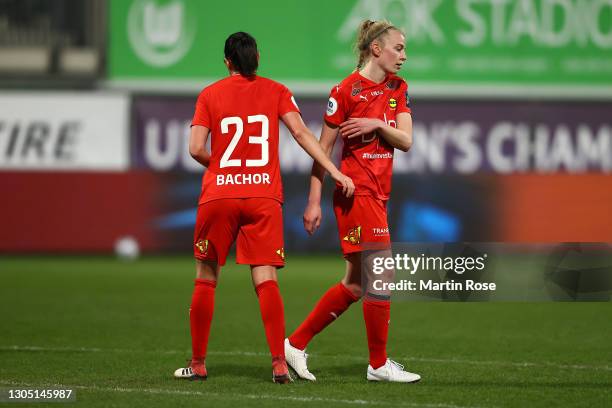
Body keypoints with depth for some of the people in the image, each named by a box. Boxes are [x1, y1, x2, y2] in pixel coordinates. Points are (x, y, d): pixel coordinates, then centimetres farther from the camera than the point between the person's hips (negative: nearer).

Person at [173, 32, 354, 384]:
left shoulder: (210, 94, 4)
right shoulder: (276, 92, 6)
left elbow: (196, 149, -2)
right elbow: (301, 133, -5)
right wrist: (335, 172, -5)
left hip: (218, 196, 0)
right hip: (264, 197, 0)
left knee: (206, 280, 10)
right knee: (266, 280, -3)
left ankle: (198, 364, 15)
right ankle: (279, 364, -15)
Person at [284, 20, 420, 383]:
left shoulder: (398, 88, 10)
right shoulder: (346, 91, -10)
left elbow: (406, 141, 3)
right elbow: (323, 148, -8)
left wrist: (378, 124, -17)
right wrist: (314, 202, -11)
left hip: (378, 193, 8)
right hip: (356, 191, -8)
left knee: (356, 285, 11)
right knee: (382, 276, -8)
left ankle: (296, 343, 18)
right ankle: (379, 364, 1)